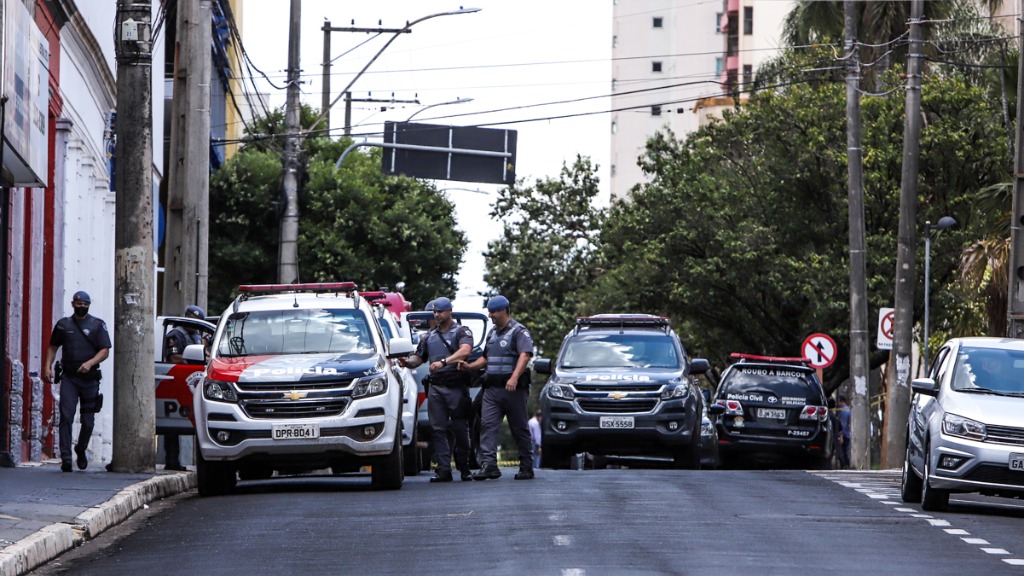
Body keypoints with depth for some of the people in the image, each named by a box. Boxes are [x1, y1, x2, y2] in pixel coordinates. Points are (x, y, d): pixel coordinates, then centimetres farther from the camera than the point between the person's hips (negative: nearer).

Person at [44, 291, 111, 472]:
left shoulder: (97, 325, 4)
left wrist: (90, 363, -18)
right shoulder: (63, 325, 11)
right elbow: (53, 346, 20)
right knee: (66, 416, -13)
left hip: (90, 378, 0)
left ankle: (81, 450, 30)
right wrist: (48, 366, 6)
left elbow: (105, 351, -1)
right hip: (69, 378, 0)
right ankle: (66, 458, -17)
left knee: (88, 420, 5)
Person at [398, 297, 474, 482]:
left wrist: (443, 362, -30)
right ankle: (443, 469, -4)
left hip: (456, 387, -4)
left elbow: (465, 351, -17)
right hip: (435, 387, 4)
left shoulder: (461, 332, 2)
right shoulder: (429, 336, 19)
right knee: (438, 429, -3)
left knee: (460, 429, -1)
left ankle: (464, 468, 10)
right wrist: (408, 362, -4)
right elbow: (418, 357, 21)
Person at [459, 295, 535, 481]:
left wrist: (514, 378, -33)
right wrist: (469, 366, 13)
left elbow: (525, 355, -20)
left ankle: (526, 467, 8)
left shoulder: (519, 331, -5)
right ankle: (488, 465, -16)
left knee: (520, 429, 2)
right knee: (488, 425, -9)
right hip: (492, 388, 7)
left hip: (513, 389, -7)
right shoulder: (493, 333, 20)